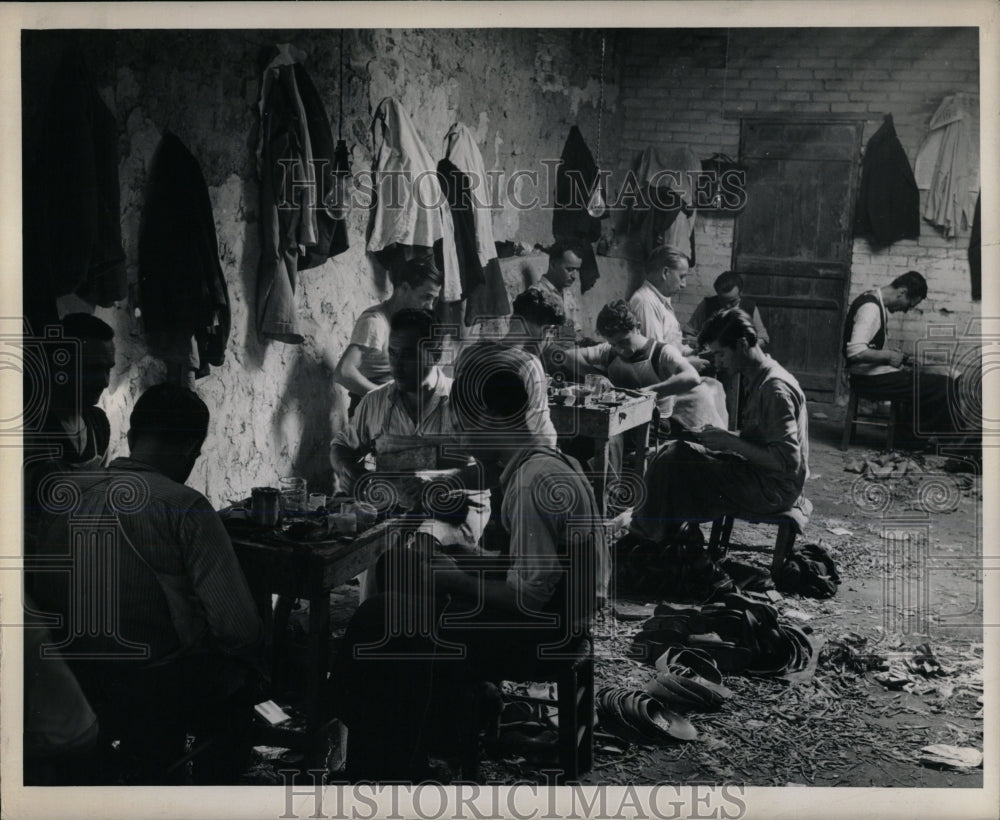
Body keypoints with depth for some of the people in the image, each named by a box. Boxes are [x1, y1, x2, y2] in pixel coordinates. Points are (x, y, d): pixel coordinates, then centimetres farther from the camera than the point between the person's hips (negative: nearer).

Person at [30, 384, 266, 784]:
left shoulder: (63, 495, -3)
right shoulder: (184, 507, -18)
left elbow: (44, 598, 8)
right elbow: (236, 626, -19)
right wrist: (249, 663, 2)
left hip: (71, 688, 5)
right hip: (157, 692, -5)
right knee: (240, 675, 23)